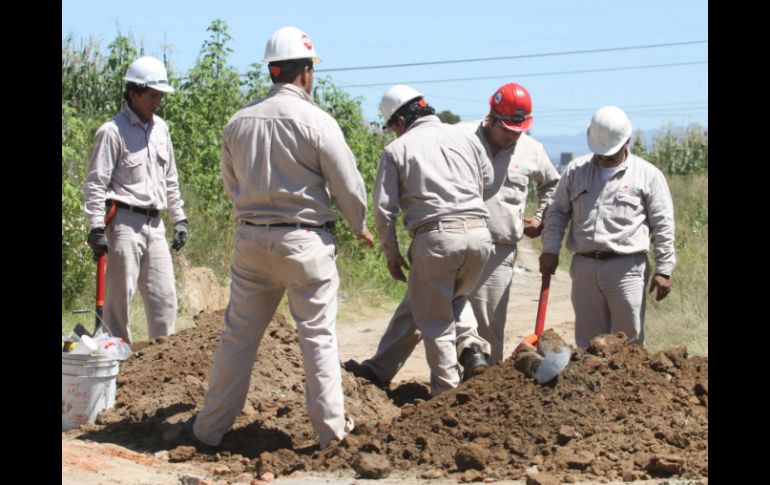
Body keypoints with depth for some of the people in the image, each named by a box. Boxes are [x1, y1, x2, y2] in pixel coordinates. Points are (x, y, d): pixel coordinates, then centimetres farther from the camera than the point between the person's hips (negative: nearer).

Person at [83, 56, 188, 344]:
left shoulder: (160, 128, 14)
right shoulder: (113, 131, -8)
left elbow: (170, 179, 23)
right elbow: (95, 184, -10)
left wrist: (179, 218, 19)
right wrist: (97, 229, -15)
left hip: (154, 223, 7)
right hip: (125, 222, -7)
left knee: (164, 295, 8)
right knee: (120, 295, -4)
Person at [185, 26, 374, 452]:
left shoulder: (239, 122, 3)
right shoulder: (316, 121, -11)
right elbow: (348, 184, -6)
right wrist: (359, 227, 12)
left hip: (250, 238, 4)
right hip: (304, 240, -4)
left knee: (238, 334, 10)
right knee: (318, 336, 5)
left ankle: (209, 428, 15)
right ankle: (330, 428, 10)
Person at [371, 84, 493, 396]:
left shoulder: (397, 149, 3)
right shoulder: (465, 137, 13)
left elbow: (383, 209, 0)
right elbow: (488, 181, 21)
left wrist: (391, 255, 9)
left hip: (435, 238, -4)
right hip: (478, 233, 4)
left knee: (435, 320, 8)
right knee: (456, 301, 28)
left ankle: (447, 391, 7)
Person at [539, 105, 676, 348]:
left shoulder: (648, 175, 3)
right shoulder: (576, 170, 12)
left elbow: (663, 226, 2)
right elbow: (557, 212, 15)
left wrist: (664, 270, -3)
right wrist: (550, 249, 2)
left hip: (627, 269, -3)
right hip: (584, 267, 3)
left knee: (629, 341, -1)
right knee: (588, 339, 7)